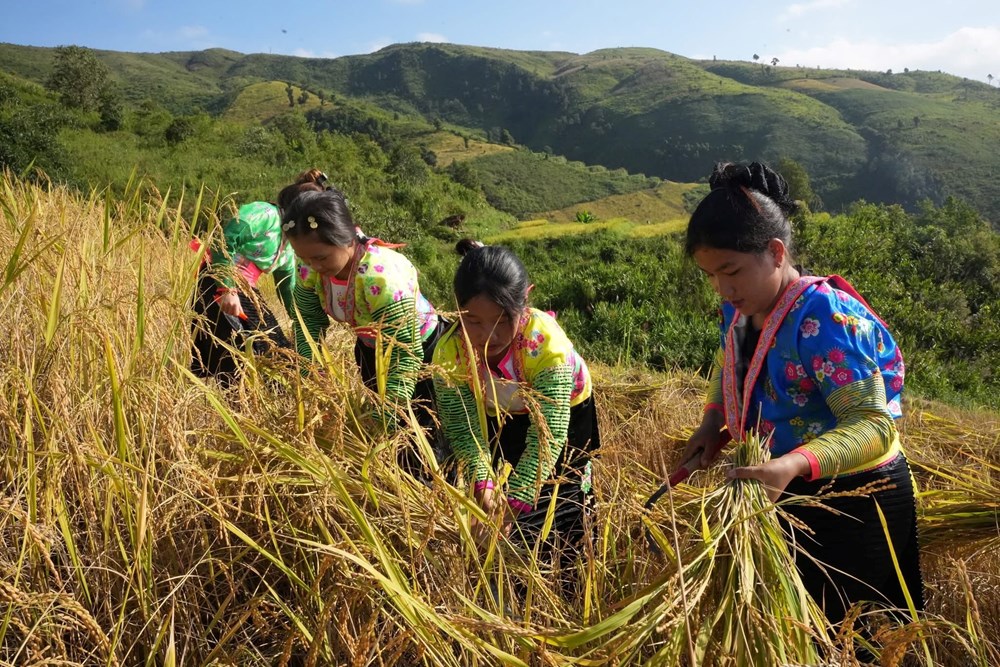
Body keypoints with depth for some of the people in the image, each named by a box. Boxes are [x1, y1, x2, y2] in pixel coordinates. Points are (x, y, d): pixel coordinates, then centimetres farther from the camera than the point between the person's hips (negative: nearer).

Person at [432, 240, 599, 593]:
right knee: (491, 499, 0)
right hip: (500, 417, 2)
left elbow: (548, 433, -42)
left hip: (565, 410, -2)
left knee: (563, 494, 2)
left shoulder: (547, 342, -42)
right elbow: (464, 429, -29)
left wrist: (514, 501, -49)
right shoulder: (449, 353, -33)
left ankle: (564, 578, 26)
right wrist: (483, 485, -46)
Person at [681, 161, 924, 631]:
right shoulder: (740, 307, -4)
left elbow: (875, 425, -32)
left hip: (853, 502, -8)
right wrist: (712, 420, 2)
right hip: (786, 494, 8)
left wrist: (792, 466, -48)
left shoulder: (824, 320, -29)